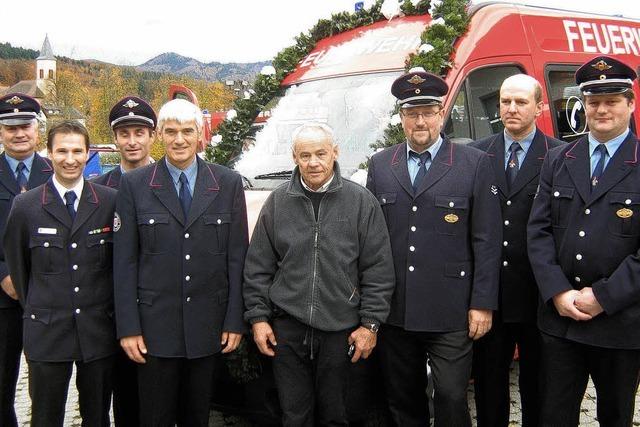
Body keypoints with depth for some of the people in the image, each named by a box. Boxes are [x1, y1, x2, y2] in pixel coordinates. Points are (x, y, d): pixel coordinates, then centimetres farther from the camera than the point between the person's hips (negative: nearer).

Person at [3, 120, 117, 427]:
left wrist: (109, 311, 8)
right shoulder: (25, 205, -1)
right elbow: (16, 264, 8)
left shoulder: (110, 202, -1)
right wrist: (33, 310, 11)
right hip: (47, 330, 0)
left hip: (98, 329, 1)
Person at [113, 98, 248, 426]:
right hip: (155, 323, -1)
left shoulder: (228, 183, 1)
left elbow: (237, 256, 2)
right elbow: (124, 261, -1)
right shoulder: (134, 184, -1)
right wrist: (128, 327, -5)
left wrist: (235, 320, -1)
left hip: (207, 324, 1)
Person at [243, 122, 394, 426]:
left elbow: (378, 270, -1)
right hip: (287, 328, 1)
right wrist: (258, 316, 3)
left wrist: (370, 323, -4)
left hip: (342, 331, -1)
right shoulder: (277, 202, 4)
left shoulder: (362, 201, -1)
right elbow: (258, 267, 8)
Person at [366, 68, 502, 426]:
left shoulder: (475, 164, -2)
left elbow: (487, 241, -3)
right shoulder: (380, 165, 7)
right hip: (395, 312, 3)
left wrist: (483, 304, -7)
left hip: (451, 314, -3)